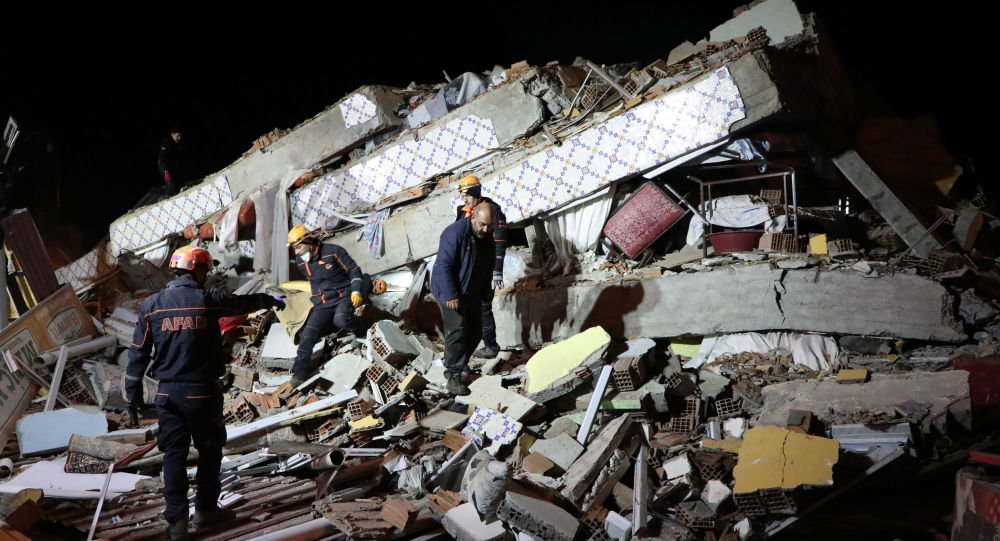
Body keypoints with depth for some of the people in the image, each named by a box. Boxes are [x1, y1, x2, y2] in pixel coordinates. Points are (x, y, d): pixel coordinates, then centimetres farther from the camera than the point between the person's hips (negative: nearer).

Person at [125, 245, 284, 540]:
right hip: (202, 392, -2)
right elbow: (244, 302, 12)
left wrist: (133, 398, 8)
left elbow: (138, 355, 1)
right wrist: (272, 301, 33)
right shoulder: (209, 299, -8)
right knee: (209, 450, 16)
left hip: (168, 392, 3)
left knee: (174, 454, 9)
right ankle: (205, 510, 26)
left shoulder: (151, 304, 0)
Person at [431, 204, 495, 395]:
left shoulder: (487, 237, 3)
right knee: (457, 332, -15)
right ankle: (453, 378, -13)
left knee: (475, 332, 10)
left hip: (472, 293, 8)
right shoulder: (455, 233, -23)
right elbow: (444, 266, -25)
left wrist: (484, 292, 16)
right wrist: (451, 295, -26)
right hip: (451, 293, -8)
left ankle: (460, 364, 30)